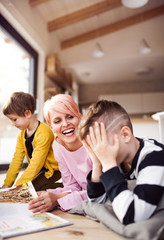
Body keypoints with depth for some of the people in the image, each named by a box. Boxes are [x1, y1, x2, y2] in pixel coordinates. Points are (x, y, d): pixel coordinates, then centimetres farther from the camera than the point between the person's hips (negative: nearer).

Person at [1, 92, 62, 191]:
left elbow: (36, 164, -26)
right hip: (41, 170, 8)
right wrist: (7, 184, 0)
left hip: (55, 170, -8)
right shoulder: (21, 135, 3)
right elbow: (17, 160, 5)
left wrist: (17, 186, -23)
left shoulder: (44, 133, -26)